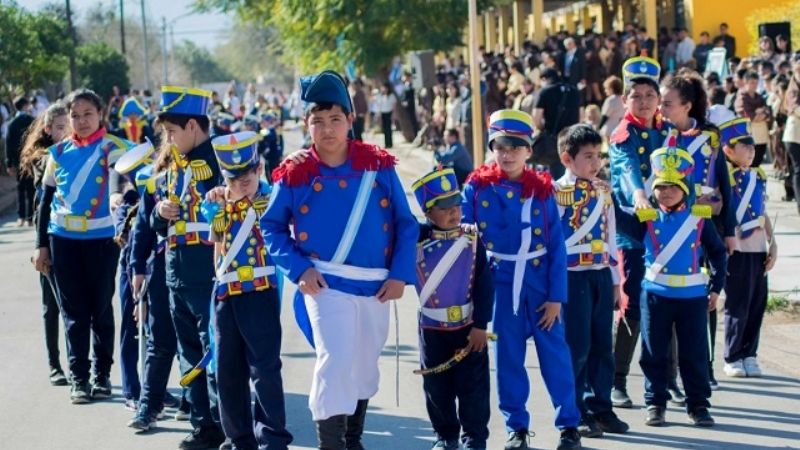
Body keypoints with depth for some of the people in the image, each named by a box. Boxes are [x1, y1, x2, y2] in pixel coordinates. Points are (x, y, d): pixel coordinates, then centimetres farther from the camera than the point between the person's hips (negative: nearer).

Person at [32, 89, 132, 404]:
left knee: (101, 309, 6)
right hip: (63, 239, 3)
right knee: (74, 311, 4)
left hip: (101, 239, -2)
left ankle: (102, 375, 17)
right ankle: (79, 378, 7)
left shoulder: (113, 149, -3)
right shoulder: (59, 152, 7)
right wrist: (41, 245, 9)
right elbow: (46, 200, 11)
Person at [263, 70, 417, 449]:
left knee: (365, 367, 16)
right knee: (335, 360, -17)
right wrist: (298, 269, -11)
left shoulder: (379, 166, -2)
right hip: (325, 286, -3)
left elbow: (406, 223, 2)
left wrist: (400, 275, -5)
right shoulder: (295, 175, -5)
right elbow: (272, 226, 2)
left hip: (375, 287, 3)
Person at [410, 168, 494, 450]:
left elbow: (484, 285, -6)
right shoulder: (417, 241, -7)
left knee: (473, 385, 3)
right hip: (433, 329, 1)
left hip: (468, 326, -1)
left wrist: (480, 325, -9)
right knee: (437, 386, 10)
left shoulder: (472, 240, -7)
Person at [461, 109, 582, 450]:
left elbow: (557, 246, -1)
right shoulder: (478, 186, -2)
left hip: (540, 280, 0)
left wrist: (556, 296, -4)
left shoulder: (542, 189, -1)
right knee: (508, 357, 6)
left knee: (555, 353, 2)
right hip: (500, 282, 0)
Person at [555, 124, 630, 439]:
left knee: (602, 345, 9)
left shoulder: (603, 192, 13)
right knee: (577, 346, -2)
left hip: (601, 274, 6)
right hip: (573, 275, -6)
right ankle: (577, 413, 7)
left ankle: (601, 409, 18)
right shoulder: (559, 190, -7)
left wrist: (615, 280, 17)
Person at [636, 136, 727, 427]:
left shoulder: (699, 219, 1)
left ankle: (698, 404, 14)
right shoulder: (646, 218, -1)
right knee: (654, 353, 5)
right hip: (655, 294, 0)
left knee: (695, 354, 5)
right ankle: (655, 403, 15)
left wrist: (716, 288, 8)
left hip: (693, 294, 0)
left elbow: (718, 253, 9)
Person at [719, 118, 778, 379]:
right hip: (738, 250, -6)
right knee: (738, 306, -1)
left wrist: (773, 246, 12)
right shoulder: (725, 178, -10)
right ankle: (733, 359, 10)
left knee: (758, 303, 7)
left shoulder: (759, 177, 11)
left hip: (759, 250, 6)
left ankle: (749, 355, 18)